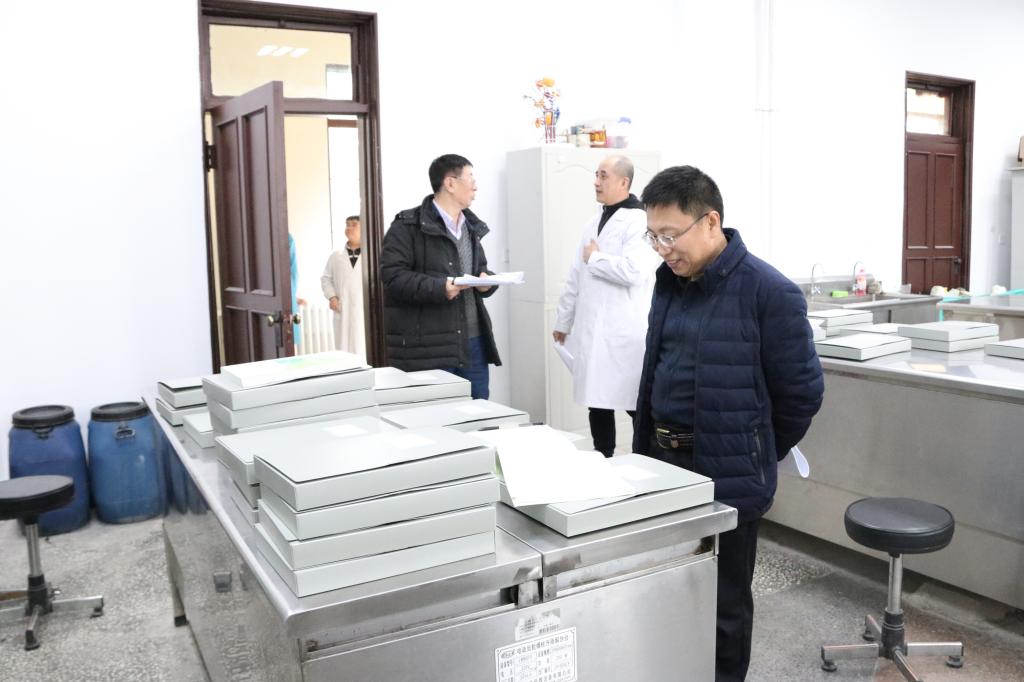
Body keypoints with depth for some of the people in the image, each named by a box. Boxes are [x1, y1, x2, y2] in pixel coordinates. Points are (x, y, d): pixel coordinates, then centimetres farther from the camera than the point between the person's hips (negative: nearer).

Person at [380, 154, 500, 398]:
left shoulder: (471, 227, 18)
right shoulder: (408, 226, -7)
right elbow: (393, 275, -14)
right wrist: (438, 288, -26)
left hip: (473, 342, 7)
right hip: (428, 348, -7)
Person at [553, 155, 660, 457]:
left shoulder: (638, 220, -9)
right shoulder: (594, 222, 16)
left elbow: (633, 271, -25)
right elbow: (576, 276, 20)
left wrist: (595, 258, -10)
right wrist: (563, 320, 21)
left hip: (625, 333, -7)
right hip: (591, 331, 8)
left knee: (635, 404, 0)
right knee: (597, 401, 12)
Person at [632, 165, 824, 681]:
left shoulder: (769, 292, -14)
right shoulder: (670, 281, 6)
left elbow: (802, 391, -8)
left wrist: (759, 457, 3)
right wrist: (648, 446, 14)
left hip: (727, 478, -6)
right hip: (660, 462, 6)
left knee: (724, 602, 10)